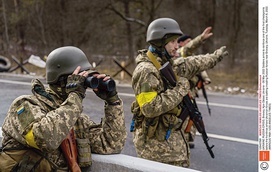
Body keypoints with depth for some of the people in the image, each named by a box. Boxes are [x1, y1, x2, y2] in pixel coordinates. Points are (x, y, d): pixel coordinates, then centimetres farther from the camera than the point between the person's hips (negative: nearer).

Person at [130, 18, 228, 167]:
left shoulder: (167, 64, 8)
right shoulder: (146, 71, -20)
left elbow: (190, 65, 27)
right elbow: (150, 108, -28)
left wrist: (214, 57, 37)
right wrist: (178, 90, -21)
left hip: (171, 137, 9)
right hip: (156, 142, -9)